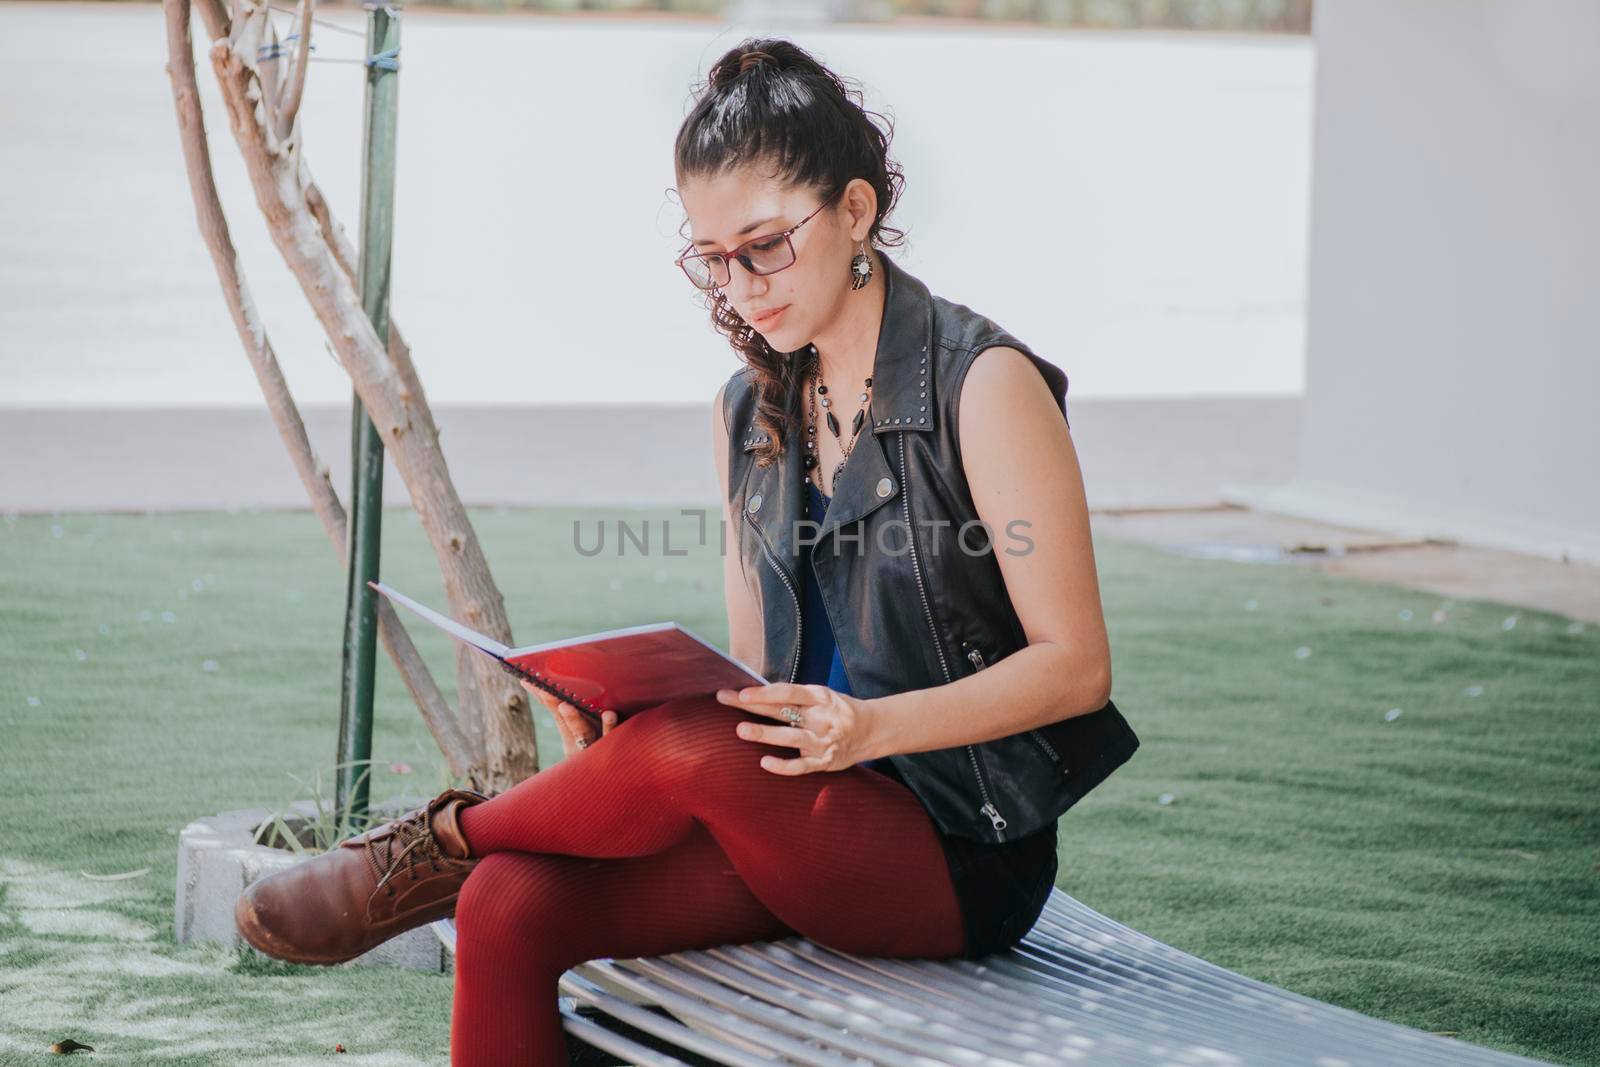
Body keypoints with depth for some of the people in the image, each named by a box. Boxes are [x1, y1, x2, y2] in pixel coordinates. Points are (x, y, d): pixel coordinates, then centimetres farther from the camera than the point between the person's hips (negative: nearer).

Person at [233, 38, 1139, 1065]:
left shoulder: (985, 386, -8)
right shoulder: (748, 412, 12)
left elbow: (1077, 664, -10)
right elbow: (758, 678, 14)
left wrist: (871, 725, -24)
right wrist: (622, 711, -7)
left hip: (961, 855, -6)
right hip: (798, 832, 6)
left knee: (691, 751, -32)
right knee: (511, 906, -20)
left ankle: (448, 838, -4)